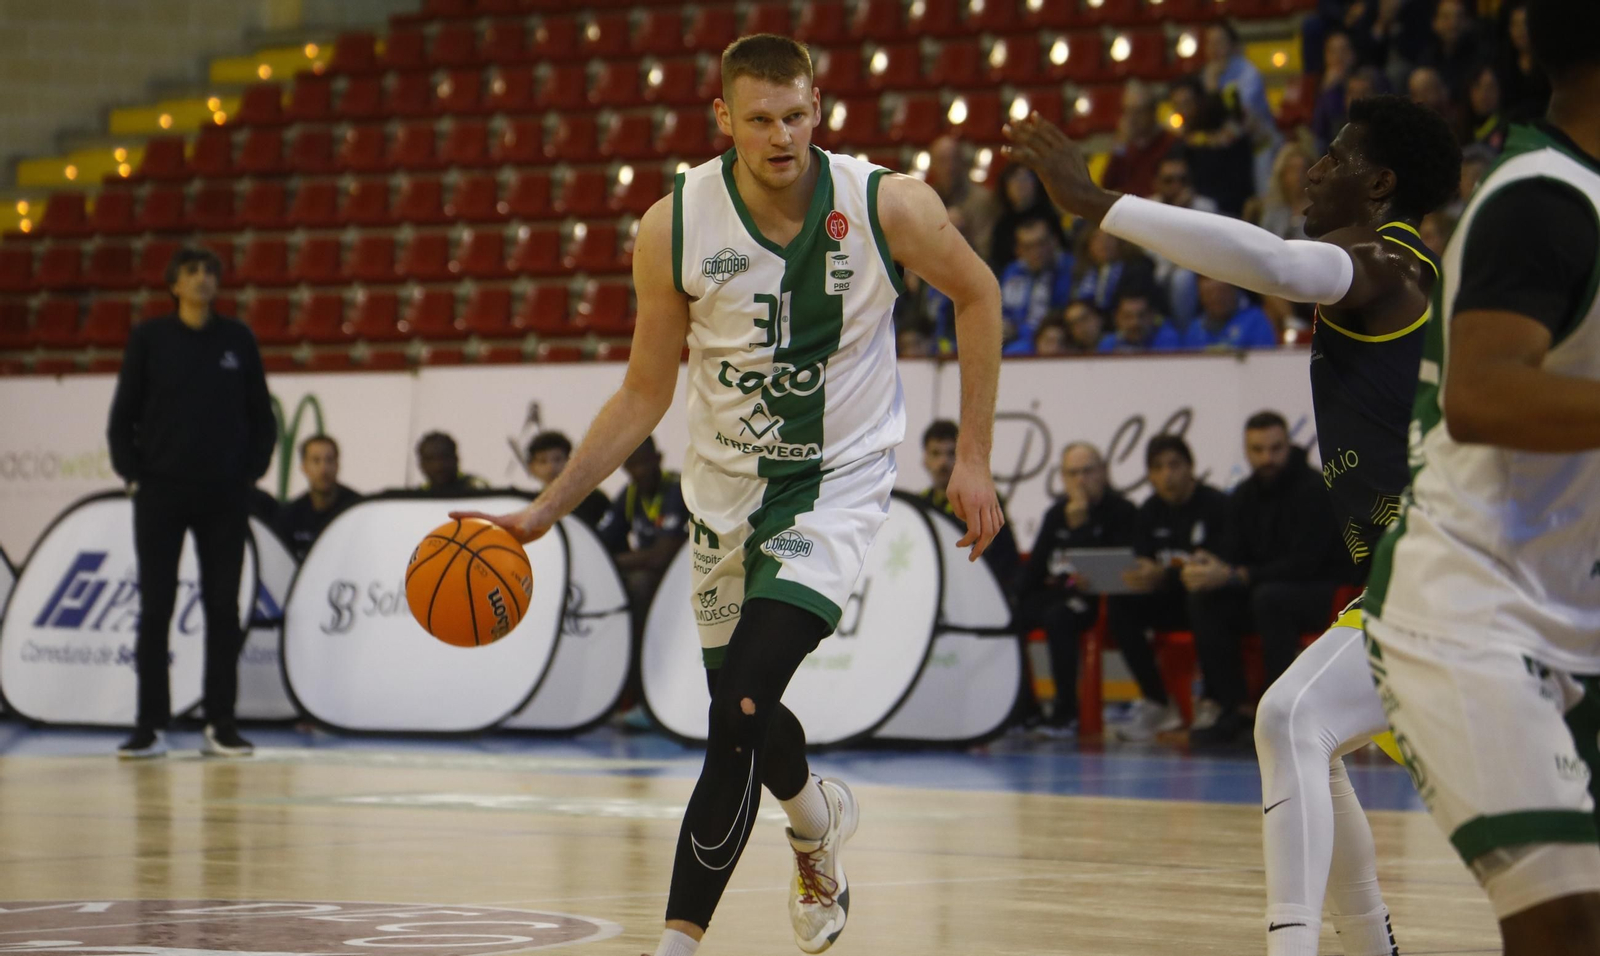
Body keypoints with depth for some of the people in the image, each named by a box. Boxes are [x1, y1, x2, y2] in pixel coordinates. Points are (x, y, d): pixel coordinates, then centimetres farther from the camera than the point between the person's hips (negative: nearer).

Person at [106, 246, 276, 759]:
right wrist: (132, 474, -4)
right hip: (160, 490, -1)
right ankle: (151, 725, 2)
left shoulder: (237, 339, 6)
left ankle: (220, 723, 8)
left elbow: (261, 416, 11)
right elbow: (123, 414, 4)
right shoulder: (149, 337, 2)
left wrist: (251, 472, 1)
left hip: (225, 494, 1)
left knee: (223, 606, 3)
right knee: (155, 607, -1)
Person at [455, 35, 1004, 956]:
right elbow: (646, 395, -2)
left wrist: (973, 458, -1)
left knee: (742, 699, -22)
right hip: (728, 481, 4)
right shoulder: (675, 228, -15)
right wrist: (544, 512, -7)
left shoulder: (889, 206, -19)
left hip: (839, 478, -3)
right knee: (741, 715, 16)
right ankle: (819, 819, 52)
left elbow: (977, 294, 1)